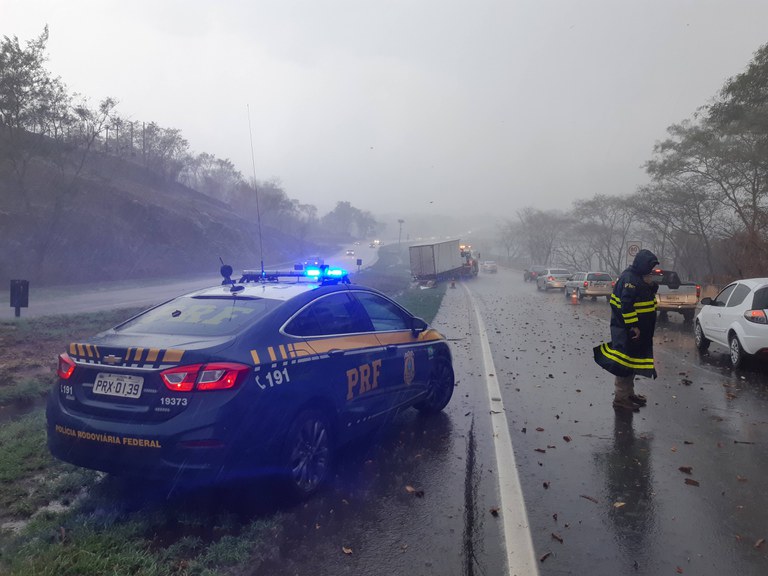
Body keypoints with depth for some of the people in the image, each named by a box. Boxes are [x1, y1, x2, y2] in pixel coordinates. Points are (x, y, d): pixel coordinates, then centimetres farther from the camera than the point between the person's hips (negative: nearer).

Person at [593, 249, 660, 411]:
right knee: (624, 362, -6)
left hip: (636, 330, 11)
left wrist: (651, 285, 0)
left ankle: (629, 393, 31)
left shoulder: (639, 279, 13)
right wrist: (633, 326, -23)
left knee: (632, 362, 18)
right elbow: (626, 305, -26)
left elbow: (644, 301, 17)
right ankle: (620, 398, -1)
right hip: (626, 330, -11)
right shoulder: (629, 279, -19)